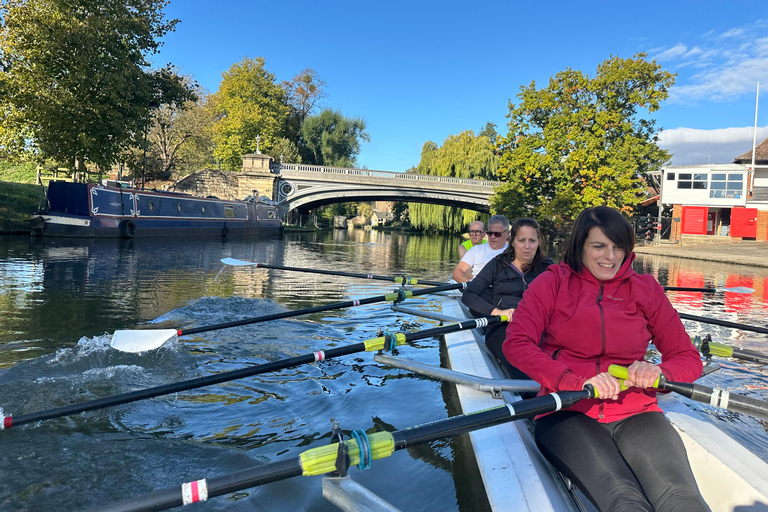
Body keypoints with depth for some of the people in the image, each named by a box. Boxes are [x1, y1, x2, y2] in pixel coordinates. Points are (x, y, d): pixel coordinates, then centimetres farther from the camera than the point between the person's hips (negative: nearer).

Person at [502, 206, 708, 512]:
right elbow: (516, 344, -6)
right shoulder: (552, 282, 7)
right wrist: (578, 383, -19)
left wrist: (658, 372, -10)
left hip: (635, 413, 3)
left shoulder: (646, 289, 14)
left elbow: (687, 358, 15)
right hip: (567, 413, -2)